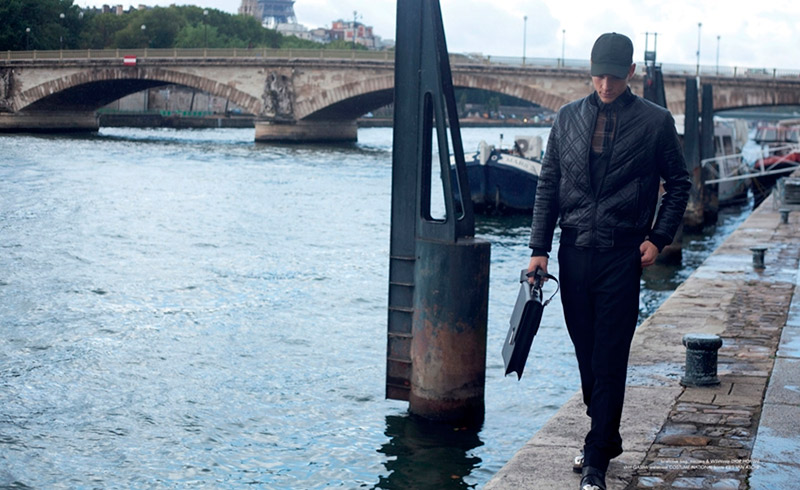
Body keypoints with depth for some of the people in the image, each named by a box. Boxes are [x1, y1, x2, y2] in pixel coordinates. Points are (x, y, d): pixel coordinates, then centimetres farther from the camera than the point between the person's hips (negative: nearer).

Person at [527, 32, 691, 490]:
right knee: (587, 356, 12)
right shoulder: (569, 117, 7)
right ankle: (607, 438, 29)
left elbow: (679, 184, 7)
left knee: (610, 361, -4)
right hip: (575, 252, 4)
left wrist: (658, 238, -2)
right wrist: (540, 248, 4)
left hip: (622, 256, -3)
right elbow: (549, 184, 9)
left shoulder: (655, 121, -1)